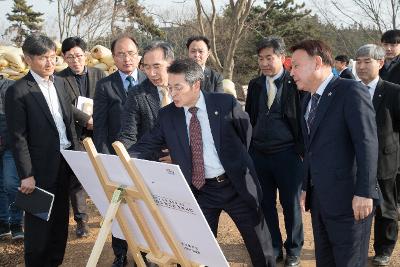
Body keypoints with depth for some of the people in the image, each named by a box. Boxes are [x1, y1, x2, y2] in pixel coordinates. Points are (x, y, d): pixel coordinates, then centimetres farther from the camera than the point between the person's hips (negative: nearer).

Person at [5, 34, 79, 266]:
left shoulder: (60, 82, 7)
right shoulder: (18, 91, -13)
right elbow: (18, 138, -13)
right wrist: (26, 175, -14)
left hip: (66, 161, 6)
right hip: (42, 166, -6)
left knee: (61, 216, 17)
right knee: (39, 219, 7)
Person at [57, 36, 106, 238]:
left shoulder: (99, 74, 7)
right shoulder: (59, 78, 0)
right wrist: (87, 120, -18)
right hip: (74, 136, -1)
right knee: (76, 179, 4)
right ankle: (81, 220, 16)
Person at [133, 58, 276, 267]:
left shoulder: (225, 103, -10)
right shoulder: (167, 115, -3)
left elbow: (246, 132, 4)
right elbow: (145, 146, -3)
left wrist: (235, 160, 5)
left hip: (236, 185, -2)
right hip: (199, 190, 2)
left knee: (259, 243, 11)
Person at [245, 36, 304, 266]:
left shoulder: (295, 83, -6)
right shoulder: (255, 85, 7)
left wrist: (301, 150, -7)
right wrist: (247, 148, 10)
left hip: (287, 155, -4)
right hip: (258, 154, 4)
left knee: (291, 205, 8)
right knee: (265, 205, 10)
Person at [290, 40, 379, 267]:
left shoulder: (351, 91, -11)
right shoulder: (309, 99, 14)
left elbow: (367, 143, -18)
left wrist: (364, 192, -22)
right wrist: (306, 188, 15)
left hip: (348, 198, -8)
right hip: (319, 198, 8)